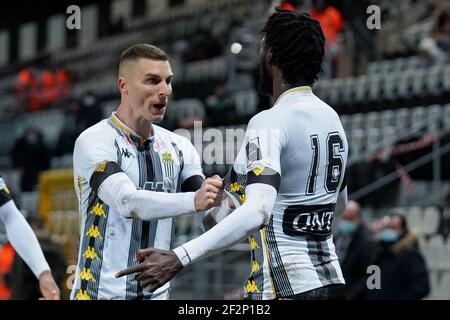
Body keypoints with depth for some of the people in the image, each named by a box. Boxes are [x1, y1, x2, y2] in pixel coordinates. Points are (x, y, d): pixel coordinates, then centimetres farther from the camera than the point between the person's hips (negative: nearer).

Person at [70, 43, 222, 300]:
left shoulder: (179, 147, 10)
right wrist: (193, 201, -37)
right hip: (102, 292, -5)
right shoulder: (95, 142, -8)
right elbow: (128, 202, -24)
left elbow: (213, 215, 0)